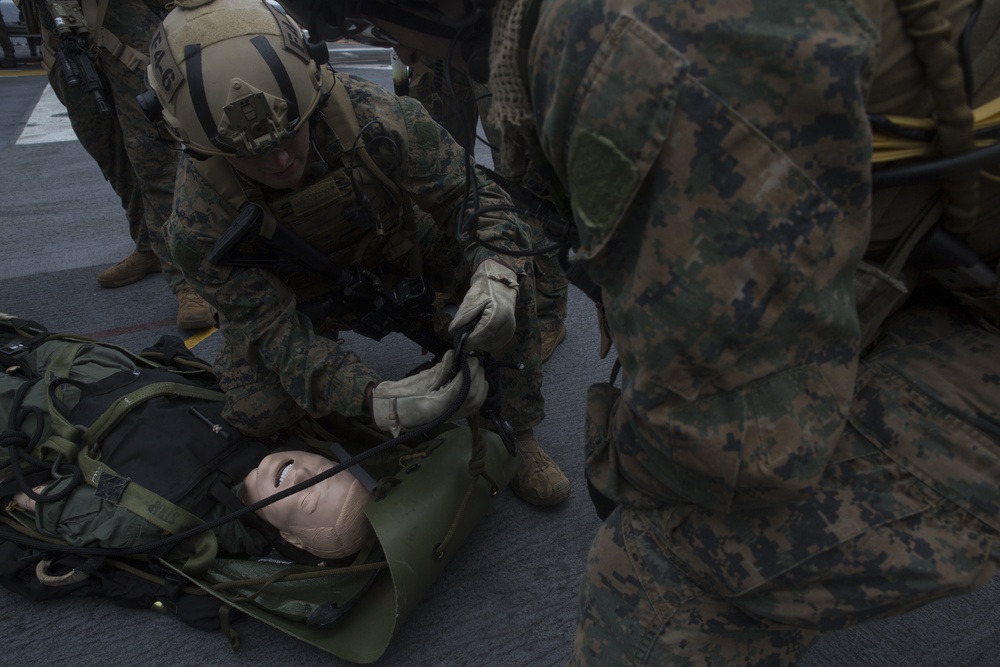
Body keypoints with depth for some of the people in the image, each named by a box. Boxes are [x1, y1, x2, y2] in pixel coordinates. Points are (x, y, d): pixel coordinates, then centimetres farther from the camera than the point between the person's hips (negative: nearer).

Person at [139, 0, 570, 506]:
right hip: (289, 292, -1)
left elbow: (469, 195, -26)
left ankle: (515, 433, -6)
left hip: (394, 246, 2)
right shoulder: (197, 226, -33)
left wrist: (494, 272, -48)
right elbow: (276, 330, -33)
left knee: (508, 278, -23)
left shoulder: (373, 118, -34)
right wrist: (374, 400, -50)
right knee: (258, 411, -25)